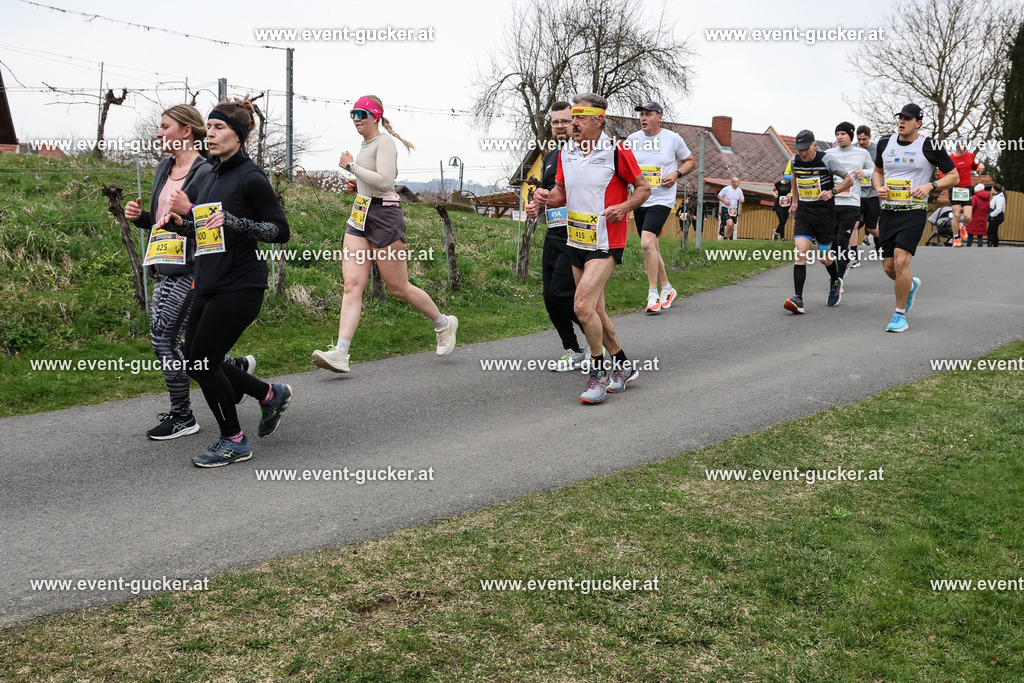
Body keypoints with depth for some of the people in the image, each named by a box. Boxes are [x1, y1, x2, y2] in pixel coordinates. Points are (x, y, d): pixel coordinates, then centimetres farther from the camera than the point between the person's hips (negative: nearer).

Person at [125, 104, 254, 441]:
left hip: (191, 268, -9)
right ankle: (236, 366, 28)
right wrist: (139, 216, 5)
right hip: (164, 267, 9)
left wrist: (189, 210, -26)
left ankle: (182, 418, 7)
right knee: (166, 340, 11)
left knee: (162, 336, -7)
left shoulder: (206, 172, -12)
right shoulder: (164, 168, 15)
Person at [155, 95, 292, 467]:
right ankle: (271, 395, 28)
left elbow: (281, 231, -13)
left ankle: (234, 441, 11)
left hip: (239, 285, -9)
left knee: (202, 361, -7)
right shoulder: (211, 177, 15)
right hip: (209, 283, 9)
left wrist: (233, 221, -24)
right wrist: (180, 224, 5)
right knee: (198, 361, 9)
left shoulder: (250, 177, -10)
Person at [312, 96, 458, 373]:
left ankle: (444, 324, 25)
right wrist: (355, 185, 13)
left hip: (384, 216, -8)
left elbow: (384, 181, -22)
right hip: (361, 217, 8)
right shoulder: (365, 145, 19)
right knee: (352, 284, -7)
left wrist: (351, 166, -14)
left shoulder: (384, 142, -9)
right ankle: (340, 353, -16)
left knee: (399, 287, 1)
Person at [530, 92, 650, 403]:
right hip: (577, 241, 7)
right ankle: (624, 365, 30)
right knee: (594, 310, 13)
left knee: (583, 306, -18)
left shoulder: (617, 152, -11)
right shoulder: (566, 152, 6)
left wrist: (623, 207, -19)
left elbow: (643, 188, -1)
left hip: (606, 243, -7)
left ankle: (598, 371, -1)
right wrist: (546, 198, -5)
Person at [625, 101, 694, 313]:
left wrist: (677, 173, -8)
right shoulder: (633, 140, 6)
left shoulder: (673, 138, -1)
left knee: (647, 243, -21)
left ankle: (653, 294, -14)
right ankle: (667, 288, 28)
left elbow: (690, 162, 11)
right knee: (652, 248, 11)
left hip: (661, 200, -5)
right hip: (639, 200, 5)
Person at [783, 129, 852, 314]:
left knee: (824, 257, 7)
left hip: (824, 214, -3)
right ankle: (798, 299, -20)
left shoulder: (827, 160, -11)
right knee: (801, 252, -15)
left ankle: (835, 282, 41)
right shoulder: (795, 161, 2)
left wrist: (832, 191, -19)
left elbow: (849, 180, -3)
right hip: (803, 213, 3)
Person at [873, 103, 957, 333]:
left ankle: (900, 315, -5)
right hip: (888, 210, 5)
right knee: (888, 266, 5)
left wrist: (930, 186, -14)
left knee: (901, 261, -18)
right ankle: (911, 285, 41)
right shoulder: (885, 143, 8)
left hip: (914, 212, -5)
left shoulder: (929, 146, -5)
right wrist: (879, 188, 3)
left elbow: (953, 176, 3)